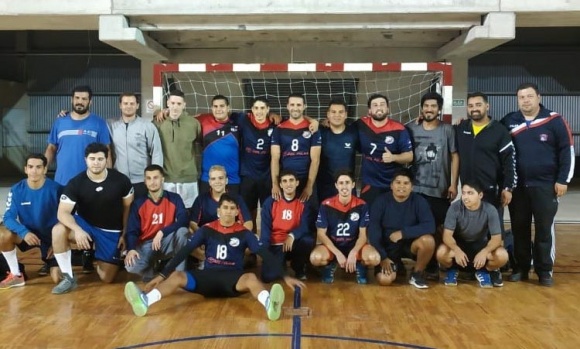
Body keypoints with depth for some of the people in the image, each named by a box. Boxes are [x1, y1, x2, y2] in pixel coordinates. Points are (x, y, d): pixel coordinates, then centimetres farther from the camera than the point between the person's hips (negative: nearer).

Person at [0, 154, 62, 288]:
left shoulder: (56, 189, -17)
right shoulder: (17, 190, -12)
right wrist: (24, 232, -33)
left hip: (51, 236, -1)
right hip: (27, 233, 2)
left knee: (57, 279, -10)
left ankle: (50, 260, 27)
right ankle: (16, 275, -9)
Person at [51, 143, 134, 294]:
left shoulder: (121, 180, -13)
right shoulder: (75, 183, -15)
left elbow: (128, 208, 0)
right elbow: (63, 212, -20)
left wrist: (125, 234, -2)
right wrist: (77, 230, -38)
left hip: (111, 231, 0)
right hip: (85, 225, 0)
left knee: (107, 278, -3)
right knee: (58, 230, -33)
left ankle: (101, 260, 34)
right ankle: (68, 278, -18)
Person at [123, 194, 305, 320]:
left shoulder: (244, 233, 3)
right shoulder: (207, 230, 6)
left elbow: (264, 253, -3)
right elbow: (185, 251, 3)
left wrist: (284, 276, -12)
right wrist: (163, 274, -3)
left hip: (233, 279, -2)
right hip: (208, 277, 2)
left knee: (251, 278, -35)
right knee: (177, 276, -24)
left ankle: (269, 304, -66)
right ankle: (145, 301, -49)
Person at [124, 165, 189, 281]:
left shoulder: (174, 199, -4)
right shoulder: (138, 203, -2)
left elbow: (183, 221, -18)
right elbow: (132, 230, -6)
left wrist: (162, 232, -30)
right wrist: (131, 249, -27)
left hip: (167, 243, 0)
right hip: (146, 245, 0)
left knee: (182, 231, -33)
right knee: (130, 266, -31)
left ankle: (180, 273, -17)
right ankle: (150, 272, 7)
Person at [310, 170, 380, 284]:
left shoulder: (361, 205, -8)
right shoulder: (326, 205, -12)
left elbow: (363, 234, -6)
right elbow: (321, 234, -10)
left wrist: (353, 253, -24)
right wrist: (338, 253, -21)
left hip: (354, 245, 0)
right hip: (332, 245, 0)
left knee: (374, 258, -30)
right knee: (315, 258, -33)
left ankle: (359, 266, 8)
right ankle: (331, 265, 5)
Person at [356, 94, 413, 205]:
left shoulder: (399, 130, -9)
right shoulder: (361, 125, -2)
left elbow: (409, 156, -6)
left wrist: (393, 157, -24)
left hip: (394, 185, -1)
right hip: (369, 184, 2)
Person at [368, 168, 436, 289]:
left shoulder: (419, 201, -10)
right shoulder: (381, 201, -11)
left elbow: (430, 226, -22)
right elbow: (373, 230, -13)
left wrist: (403, 232, -27)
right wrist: (383, 257, -19)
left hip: (410, 243, 1)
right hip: (388, 247, 0)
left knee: (428, 240, -32)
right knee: (384, 280, -22)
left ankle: (417, 274, -5)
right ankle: (395, 265, 17)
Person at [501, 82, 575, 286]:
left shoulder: (554, 121, -3)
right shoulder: (509, 122, 4)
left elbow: (567, 151, -2)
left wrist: (563, 180, -5)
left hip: (545, 185, -2)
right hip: (517, 186, 3)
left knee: (544, 228, 3)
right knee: (519, 228, 8)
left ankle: (545, 270, 13)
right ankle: (521, 268, 19)